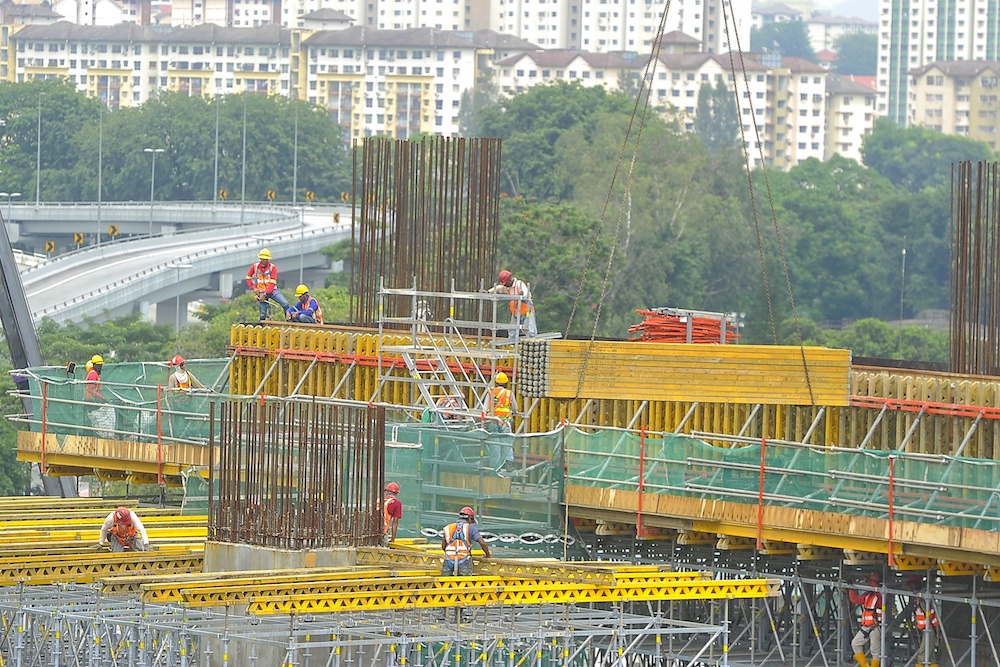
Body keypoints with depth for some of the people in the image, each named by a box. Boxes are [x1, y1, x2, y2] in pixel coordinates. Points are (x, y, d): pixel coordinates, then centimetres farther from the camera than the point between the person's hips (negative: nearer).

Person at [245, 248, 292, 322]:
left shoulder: (273, 267, -7)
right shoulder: (255, 267, 2)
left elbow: (272, 283, -13)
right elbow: (248, 277, 15)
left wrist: (266, 294, -21)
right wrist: (253, 287, 1)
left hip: (272, 290, -1)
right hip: (262, 292, 1)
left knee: (285, 303, -18)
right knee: (263, 313, -1)